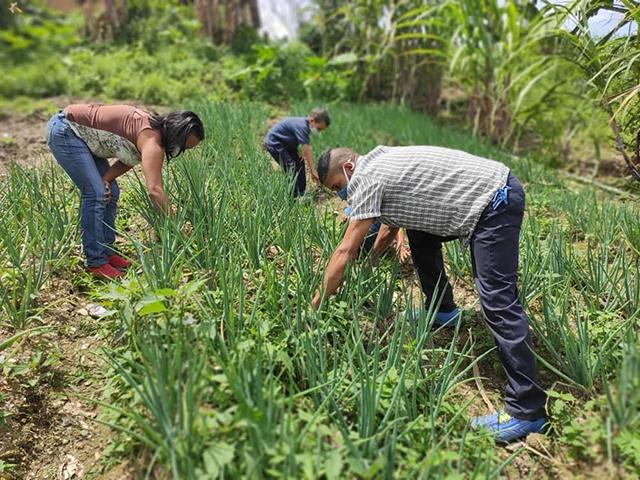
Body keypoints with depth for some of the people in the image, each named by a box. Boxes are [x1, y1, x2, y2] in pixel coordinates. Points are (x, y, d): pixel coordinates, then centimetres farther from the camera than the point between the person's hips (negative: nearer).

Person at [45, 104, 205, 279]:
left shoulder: (154, 130, 0)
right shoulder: (151, 139, -29)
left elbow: (127, 161, 4)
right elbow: (155, 190, -39)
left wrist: (105, 180, -14)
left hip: (79, 133, 9)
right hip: (63, 131, -9)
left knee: (111, 192, 6)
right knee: (95, 193, -15)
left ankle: (106, 252, 16)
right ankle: (96, 262, -6)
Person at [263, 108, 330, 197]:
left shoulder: (305, 124, -1)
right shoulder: (301, 126, -30)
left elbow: (306, 149, 5)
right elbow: (306, 150, -30)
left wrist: (311, 167, 6)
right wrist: (313, 171, -28)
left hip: (285, 143, 10)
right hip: (274, 143, -10)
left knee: (299, 164, 11)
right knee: (292, 168, -18)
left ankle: (301, 194, 18)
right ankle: (294, 197, -13)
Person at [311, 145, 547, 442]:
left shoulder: (367, 178, -13)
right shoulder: (379, 164, 16)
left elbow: (345, 251, -14)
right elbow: (392, 225, 25)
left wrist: (317, 303, -5)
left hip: (496, 201, -10)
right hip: (487, 193, 10)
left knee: (497, 301, -14)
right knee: (419, 233, 23)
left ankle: (526, 411, -10)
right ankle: (443, 310, 32)